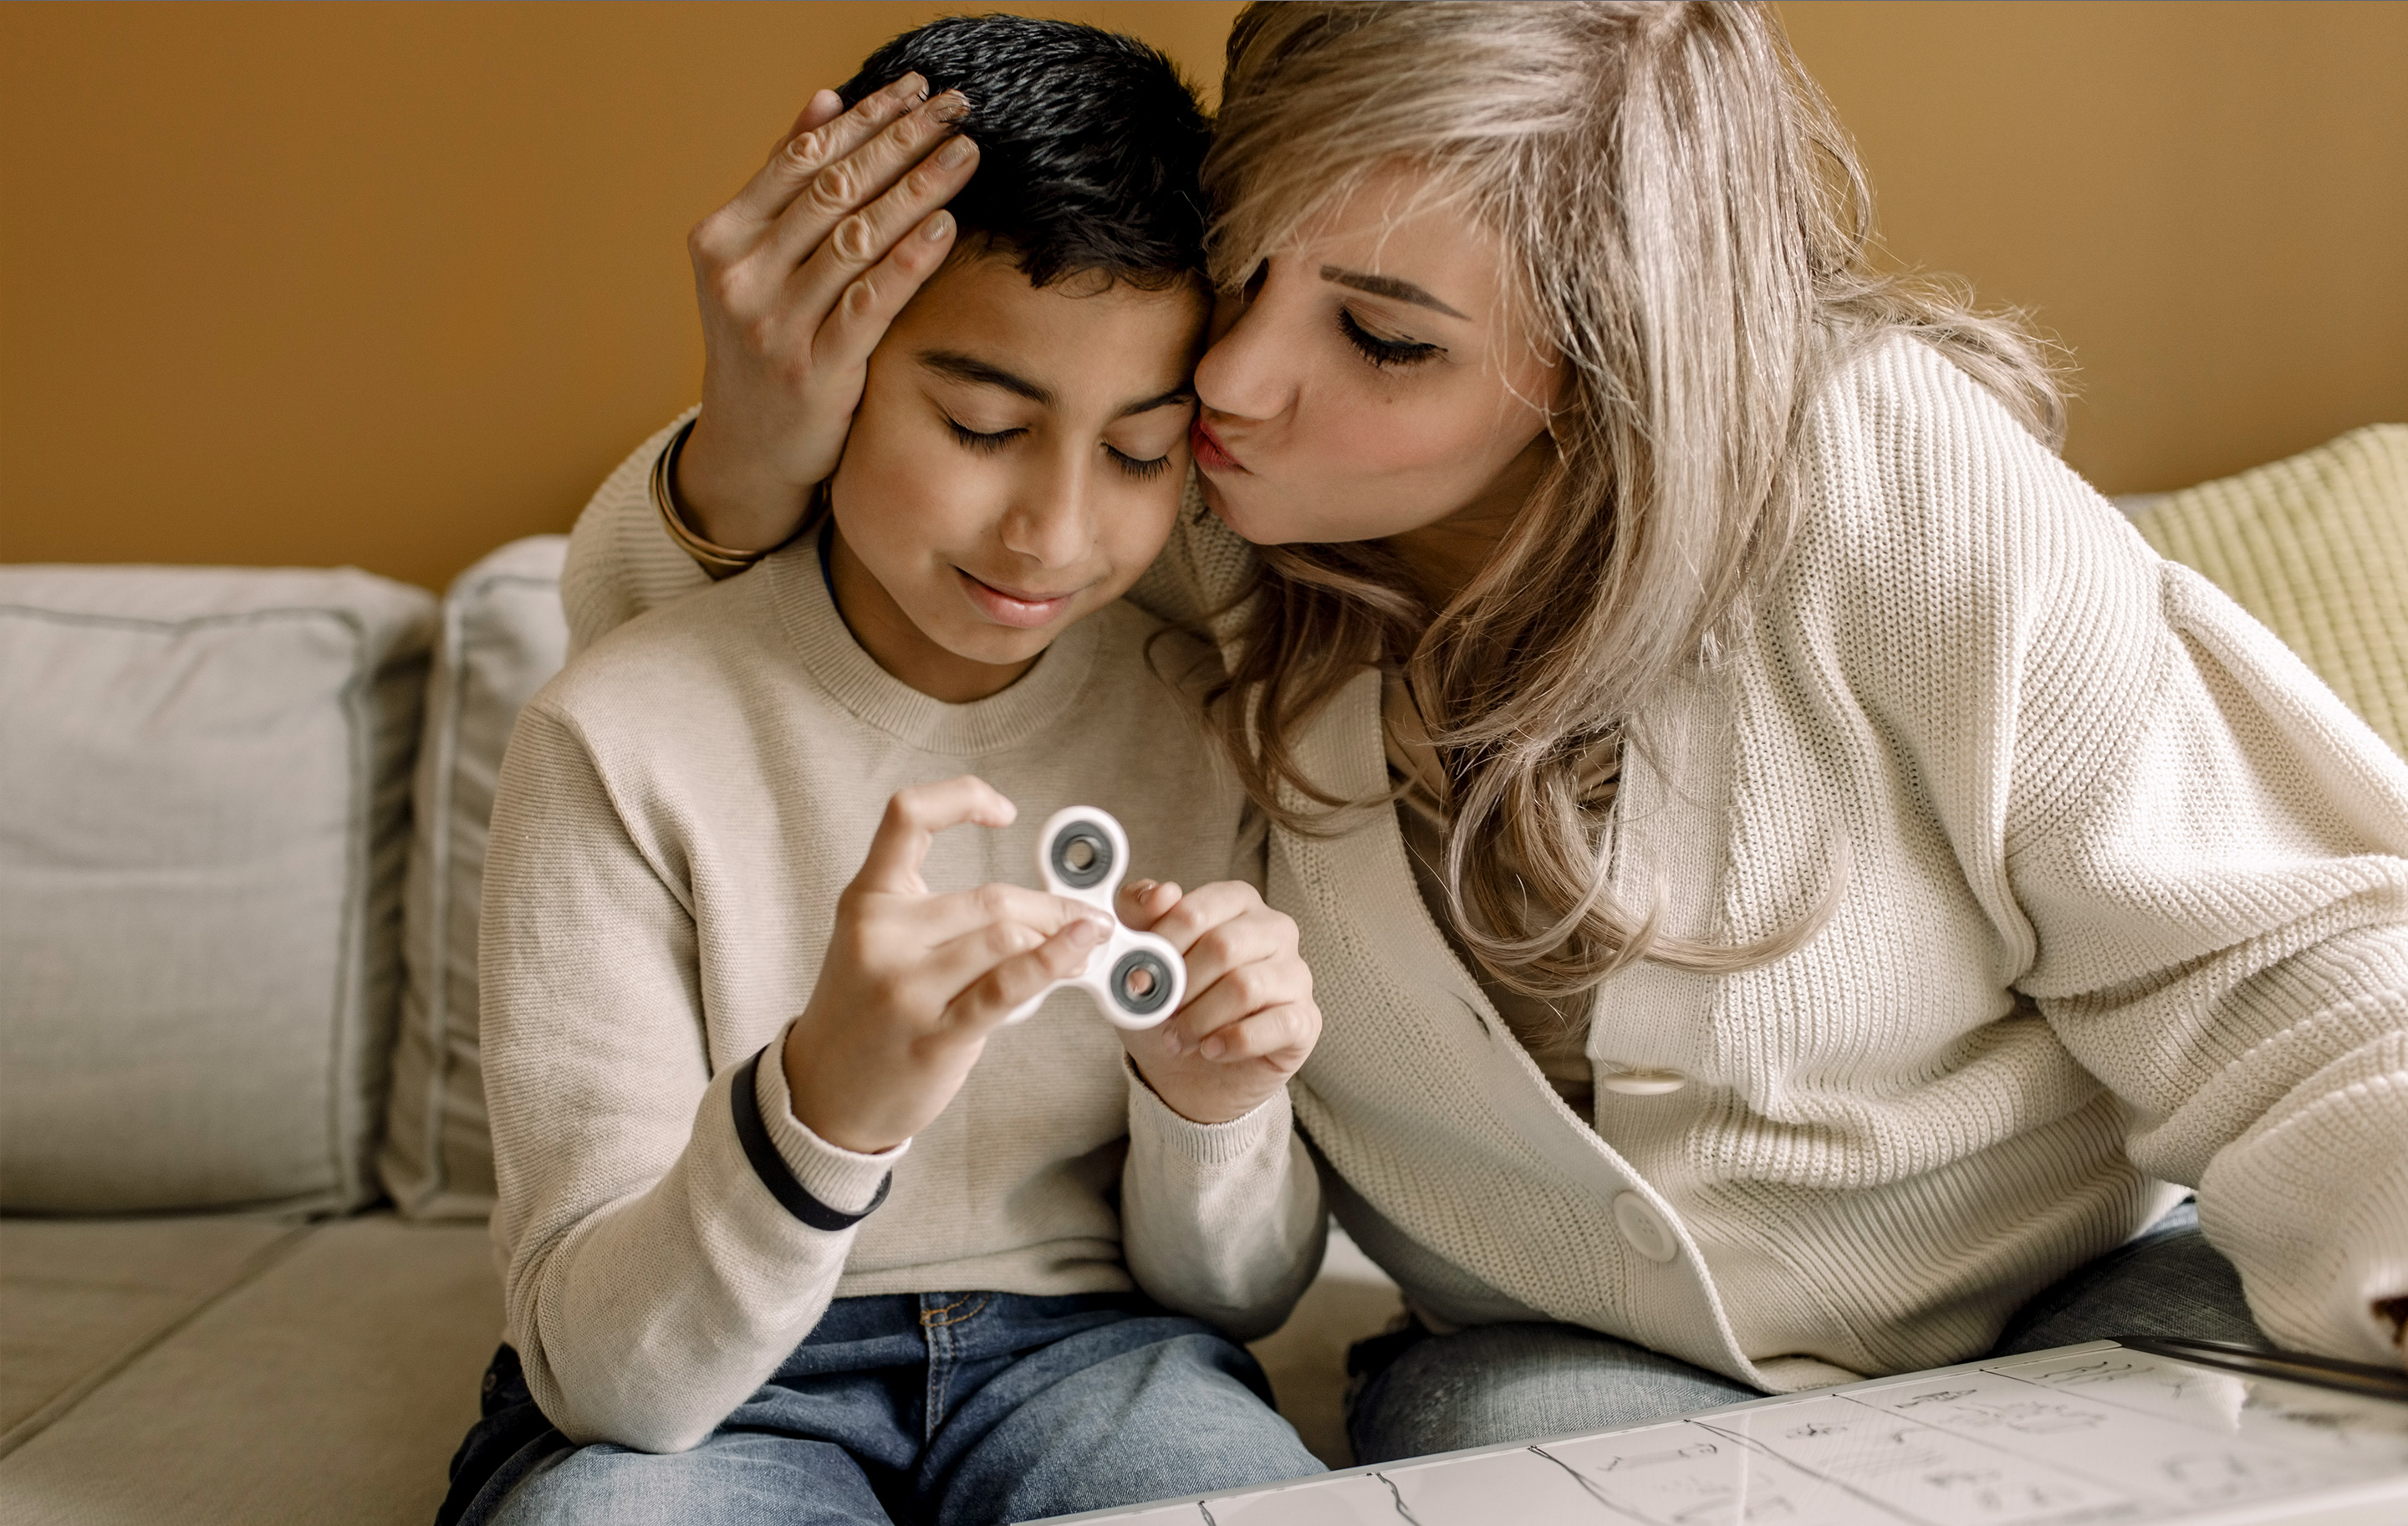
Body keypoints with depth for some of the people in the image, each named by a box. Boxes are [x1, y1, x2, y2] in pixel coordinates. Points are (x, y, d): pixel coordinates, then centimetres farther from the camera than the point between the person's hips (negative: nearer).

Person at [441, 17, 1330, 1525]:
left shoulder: (1210, 722, -4)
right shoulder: (623, 740, -13)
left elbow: (1241, 1298, 3)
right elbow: (599, 1370, -17)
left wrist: (1208, 1110, -20)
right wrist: (821, 1106, -37)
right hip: (681, 1396, -2)